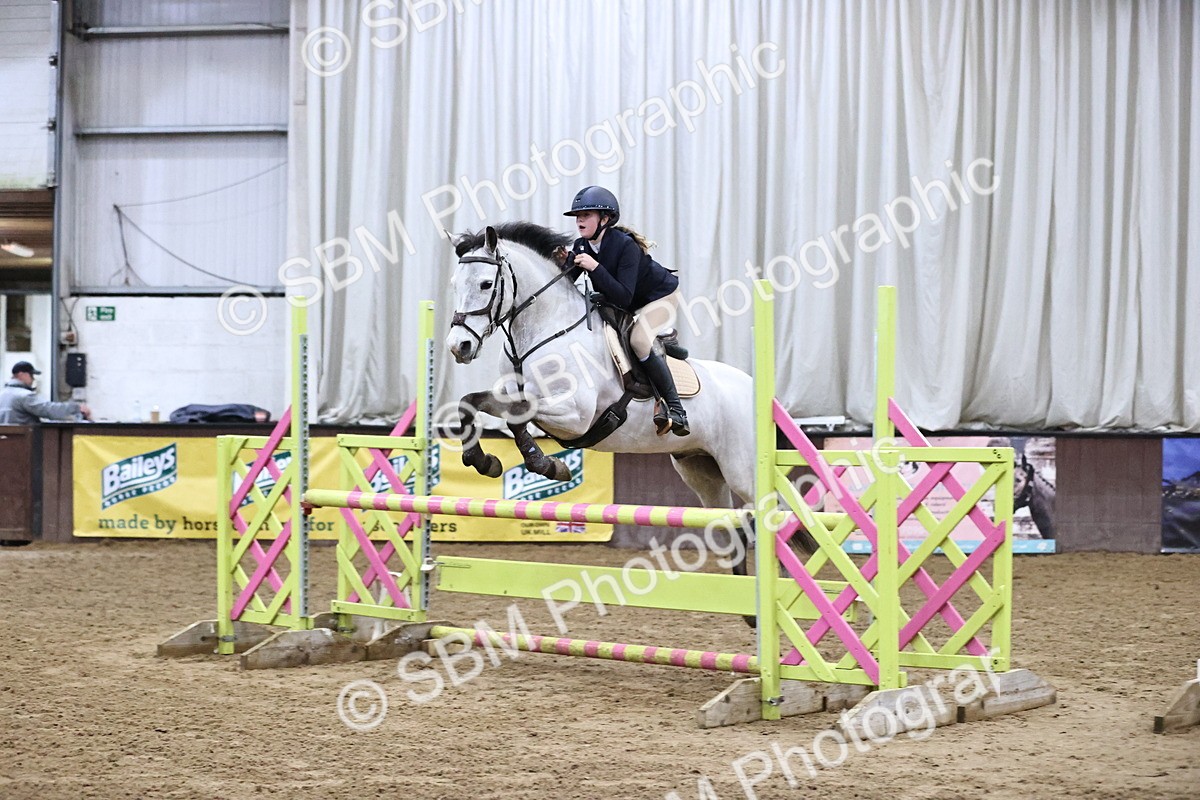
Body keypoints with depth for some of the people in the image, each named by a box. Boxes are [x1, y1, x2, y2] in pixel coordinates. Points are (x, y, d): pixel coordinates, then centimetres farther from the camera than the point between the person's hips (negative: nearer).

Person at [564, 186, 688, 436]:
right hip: (617, 302, 8)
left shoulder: (625, 245, -32)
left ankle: (676, 409, -20)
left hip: (660, 296, -8)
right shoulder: (581, 246, -12)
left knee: (639, 340, -29)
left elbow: (623, 298, -38)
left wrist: (595, 268, -45)